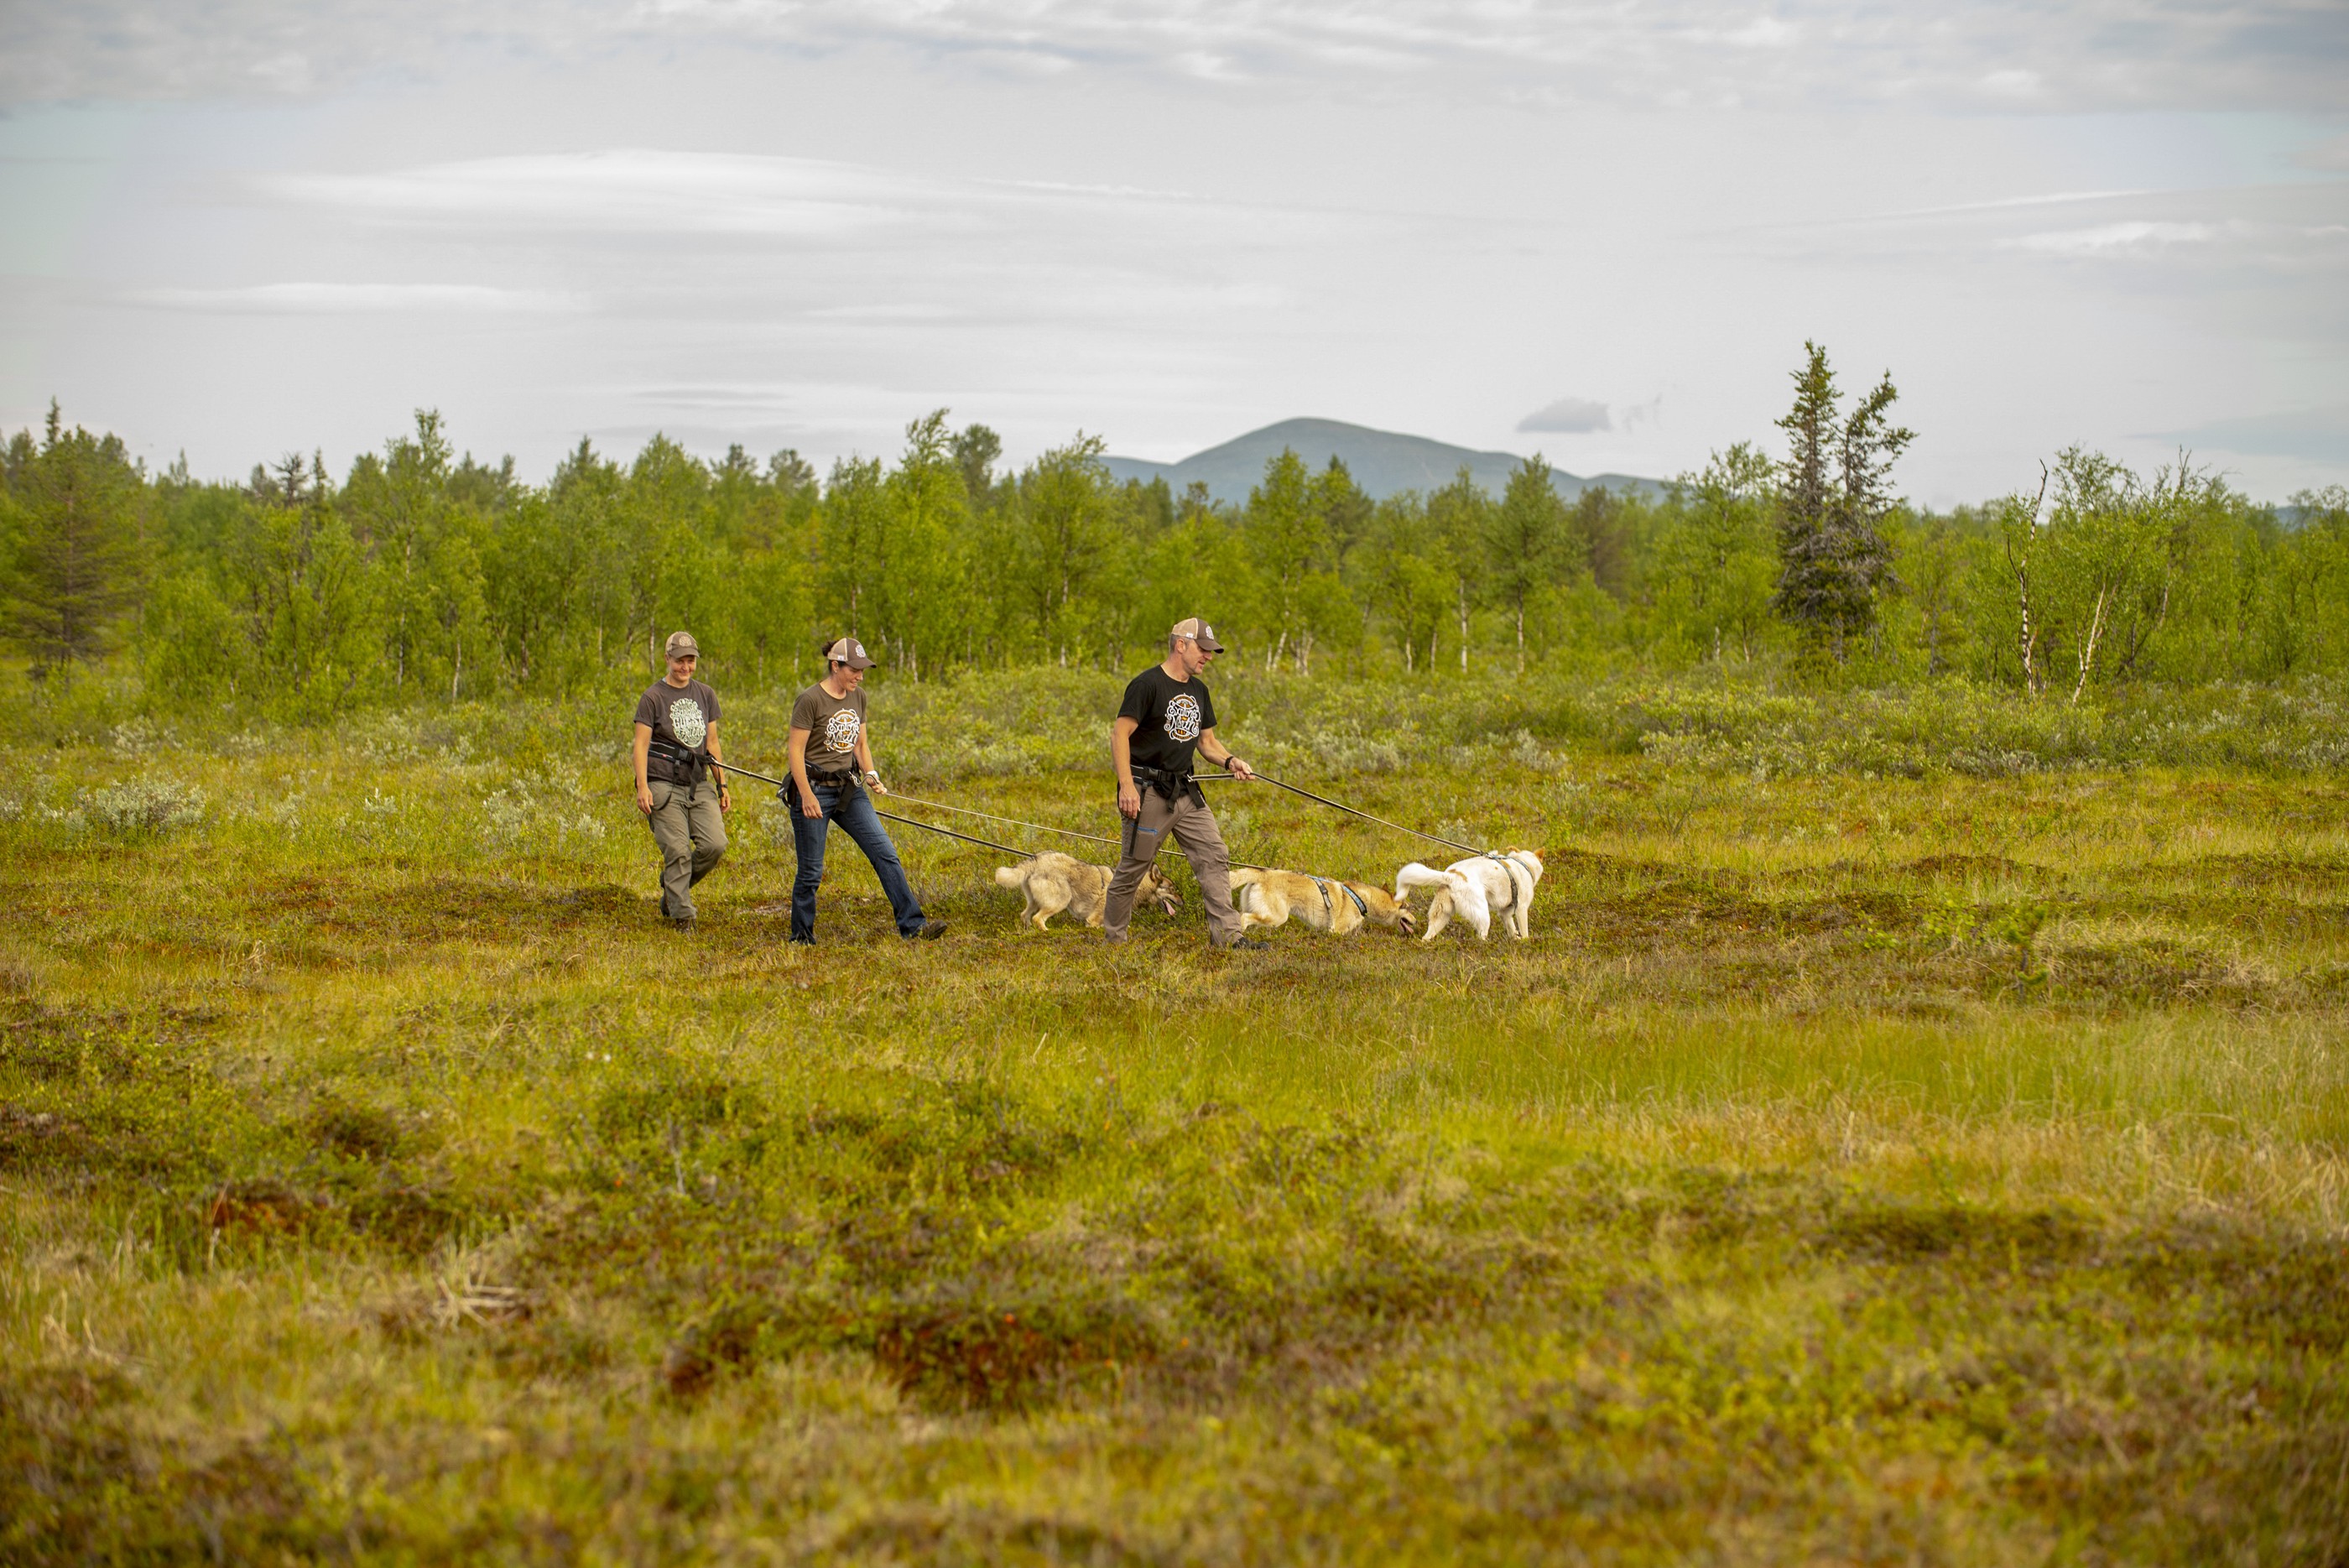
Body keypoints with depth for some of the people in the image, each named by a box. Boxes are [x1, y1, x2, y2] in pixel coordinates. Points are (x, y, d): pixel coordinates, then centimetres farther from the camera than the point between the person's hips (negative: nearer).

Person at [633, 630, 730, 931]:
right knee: (678, 851, -9)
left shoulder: (705, 695, 13)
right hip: (664, 786, -5)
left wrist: (722, 786, 13)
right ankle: (681, 915, -1)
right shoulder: (653, 697, -2)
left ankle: (673, 886, 15)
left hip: (699, 784, 5)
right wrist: (642, 788, -17)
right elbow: (641, 744, -6)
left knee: (715, 844, -9)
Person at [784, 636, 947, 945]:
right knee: (811, 872, 0)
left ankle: (912, 924, -8)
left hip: (849, 789, 6)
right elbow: (796, 751, -13)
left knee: (886, 854, -5)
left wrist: (870, 775, 0)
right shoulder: (810, 700, -13)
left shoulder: (858, 697, 9)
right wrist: (807, 796, -19)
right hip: (814, 788, -6)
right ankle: (801, 937, 14)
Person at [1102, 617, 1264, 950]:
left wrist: (1229, 761, 1)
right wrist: (1126, 786, -24)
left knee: (1215, 856, -2)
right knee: (1132, 867, 0)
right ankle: (1113, 939, 12)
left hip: (1185, 791, 8)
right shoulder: (1148, 684, -12)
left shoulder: (1198, 690, 14)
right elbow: (1119, 734, -16)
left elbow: (1206, 740, 22)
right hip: (1149, 792, -8)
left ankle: (1226, 933, -3)